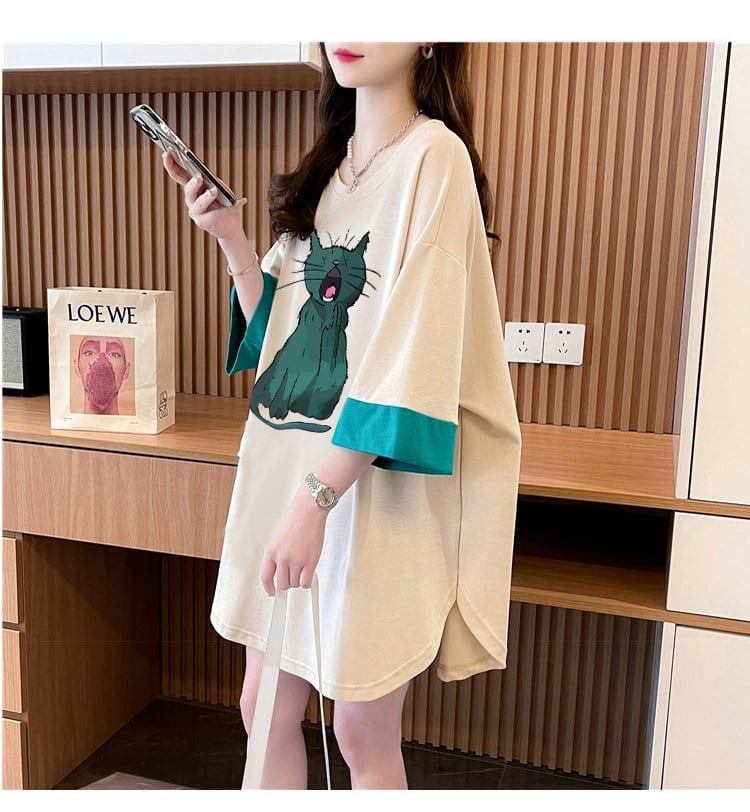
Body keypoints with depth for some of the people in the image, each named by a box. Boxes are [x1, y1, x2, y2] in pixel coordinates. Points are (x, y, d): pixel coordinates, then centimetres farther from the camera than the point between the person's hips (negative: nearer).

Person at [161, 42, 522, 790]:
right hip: (284, 461, 7)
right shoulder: (326, 167, 13)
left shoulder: (434, 157, -10)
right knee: (265, 708, 17)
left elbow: (410, 356, -18)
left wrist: (317, 497, -22)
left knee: (363, 734, 9)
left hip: (376, 486, -7)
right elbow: (278, 330, 14)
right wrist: (230, 240, 0)